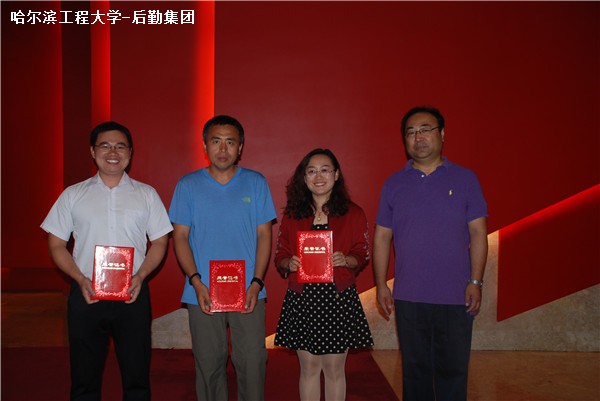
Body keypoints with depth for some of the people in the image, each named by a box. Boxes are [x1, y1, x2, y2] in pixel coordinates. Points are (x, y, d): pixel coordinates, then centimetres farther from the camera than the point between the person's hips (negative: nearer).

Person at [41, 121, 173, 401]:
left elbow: (160, 241, 7)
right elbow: (56, 244, 7)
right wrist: (80, 279, -9)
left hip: (133, 295, 0)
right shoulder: (73, 195, 7)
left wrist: (140, 276, -9)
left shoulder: (146, 194, 7)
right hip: (86, 295, 1)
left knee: (137, 377, 7)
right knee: (84, 378, 10)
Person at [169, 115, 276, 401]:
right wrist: (196, 282, -10)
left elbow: (264, 235, 3)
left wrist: (256, 283, -8)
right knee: (209, 364, 10)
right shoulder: (188, 185, 3)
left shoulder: (256, 183, 4)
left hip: (248, 292, 0)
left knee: (253, 363, 2)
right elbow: (180, 237, 2)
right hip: (202, 293, 0)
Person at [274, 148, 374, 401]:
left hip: (339, 297, -1)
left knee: (334, 369, 9)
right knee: (309, 368, 10)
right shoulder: (292, 214, 5)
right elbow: (279, 256, 8)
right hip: (301, 298, 1)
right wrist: (289, 264, -14)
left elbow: (362, 256, 3)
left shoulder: (353, 213, 2)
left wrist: (345, 260, -17)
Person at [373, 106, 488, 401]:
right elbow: (382, 237, 6)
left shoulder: (465, 179, 2)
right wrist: (381, 285, 2)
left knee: (453, 371, 7)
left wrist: (476, 281, -6)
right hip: (408, 298, 1)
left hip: (456, 297, -1)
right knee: (415, 370, 13)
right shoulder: (394, 184, 6)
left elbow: (478, 233, 1)